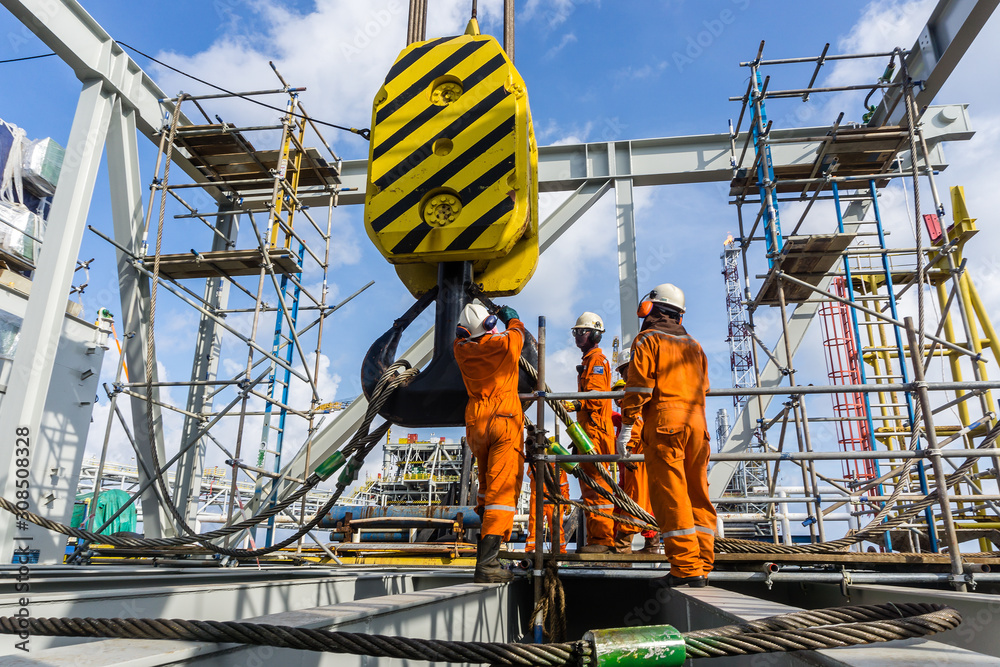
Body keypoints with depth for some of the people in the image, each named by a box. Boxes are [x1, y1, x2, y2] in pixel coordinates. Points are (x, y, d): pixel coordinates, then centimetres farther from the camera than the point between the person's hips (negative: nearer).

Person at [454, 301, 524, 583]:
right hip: (506, 423, -5)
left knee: (487, 482, 26)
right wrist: (512, 317, 40)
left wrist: (475, 326, 44)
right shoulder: (505, 344, -6)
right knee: (503, 489, -8)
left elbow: (462, 337, 28)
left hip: (476, 423, 5)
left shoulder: (462, 349, 1)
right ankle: (487, 562, -16)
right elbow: (518, 332, 19)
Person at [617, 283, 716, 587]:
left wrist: (626, 426, -1)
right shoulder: (694, 345, 22)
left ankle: (686, 568, -8)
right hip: (697, 424, 7)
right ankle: (702, 564, 11)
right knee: (697, 495, 9)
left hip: (664, 423, -6)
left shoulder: (647, 340, 3)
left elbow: (638, 388, -5)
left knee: (671, 496, -6)